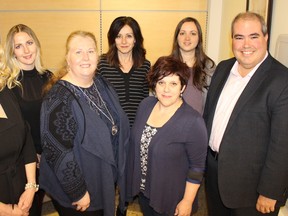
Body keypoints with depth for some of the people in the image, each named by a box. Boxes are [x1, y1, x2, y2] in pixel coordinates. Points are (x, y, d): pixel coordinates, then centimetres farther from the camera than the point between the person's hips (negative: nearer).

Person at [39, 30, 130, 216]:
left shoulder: (102, 84, -2)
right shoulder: (59, 97, -24)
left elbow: (118, 126, 9)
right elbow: (56, 152, -24)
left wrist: (118, 170, 9)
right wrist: (78, 193, -19)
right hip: (75, 191, -6)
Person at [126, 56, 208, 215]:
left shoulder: (193, 121, -24)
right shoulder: (146, 104, -6)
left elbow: (197, 166, -16)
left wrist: (187, 201, -12)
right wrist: (131, 176, 12)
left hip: (170, 197, -5)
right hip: (141, 188, 5)